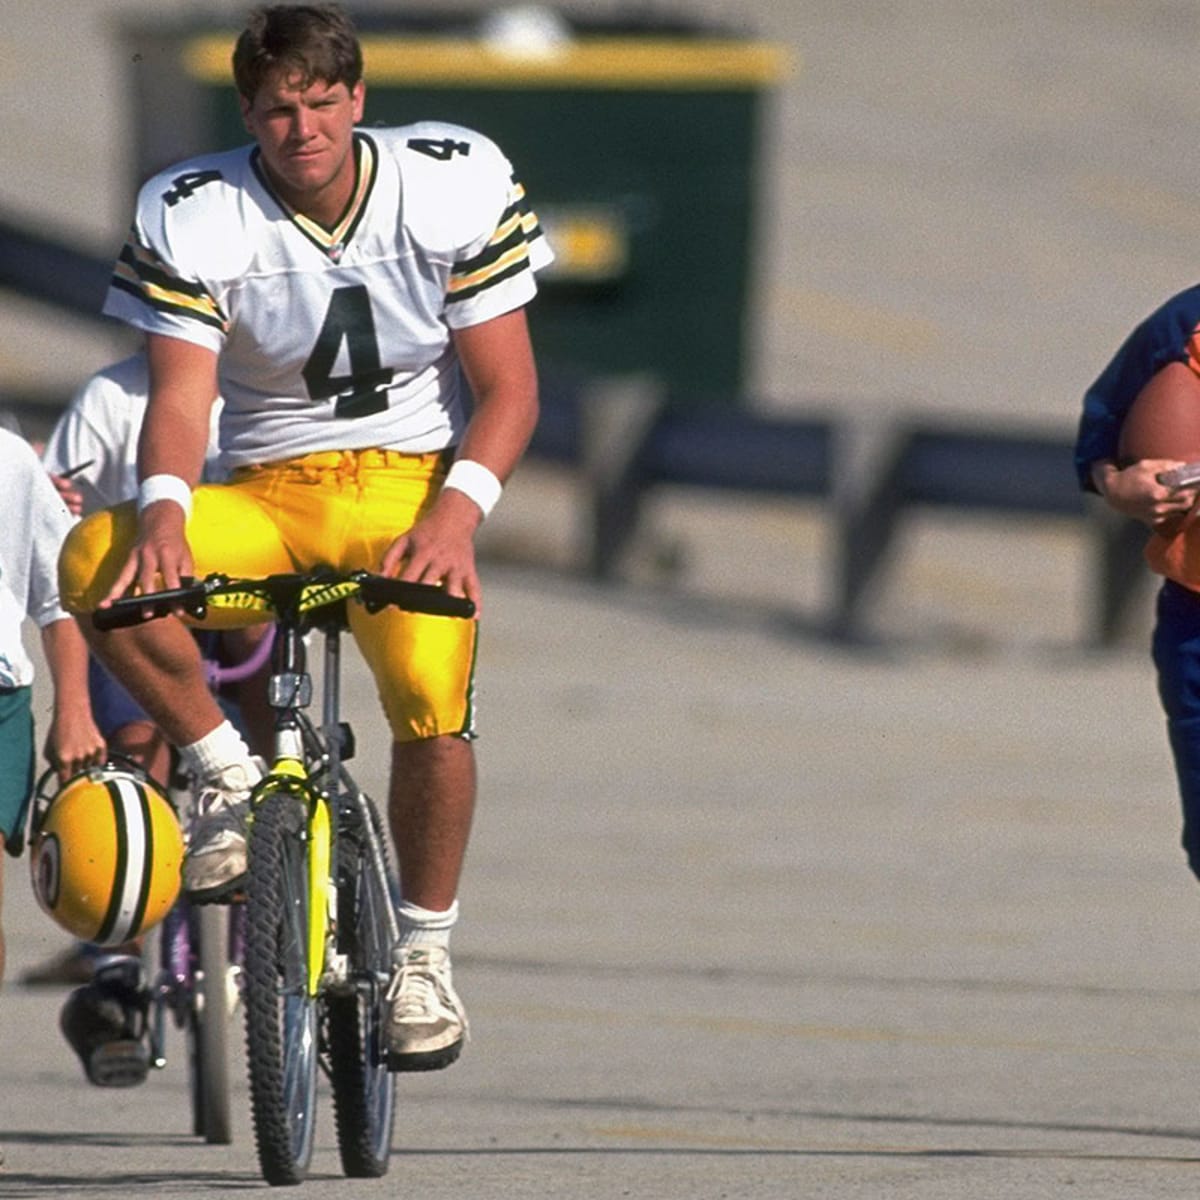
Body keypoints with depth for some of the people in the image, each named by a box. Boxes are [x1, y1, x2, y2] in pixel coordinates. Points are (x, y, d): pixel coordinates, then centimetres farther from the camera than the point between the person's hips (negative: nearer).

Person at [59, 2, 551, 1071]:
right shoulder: (197, 219, -5)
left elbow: (507, 388, -4)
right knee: (96, 562, -30)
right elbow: (181, 393, -12)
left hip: (412, 490, -1)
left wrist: (457, 511, -21)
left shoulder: (453, 190, -6)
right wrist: (165, 508, -33)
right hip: (263, 494, 1)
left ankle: (425, 950, -5)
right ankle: (228, 774, -9)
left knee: (433, 701, -29)